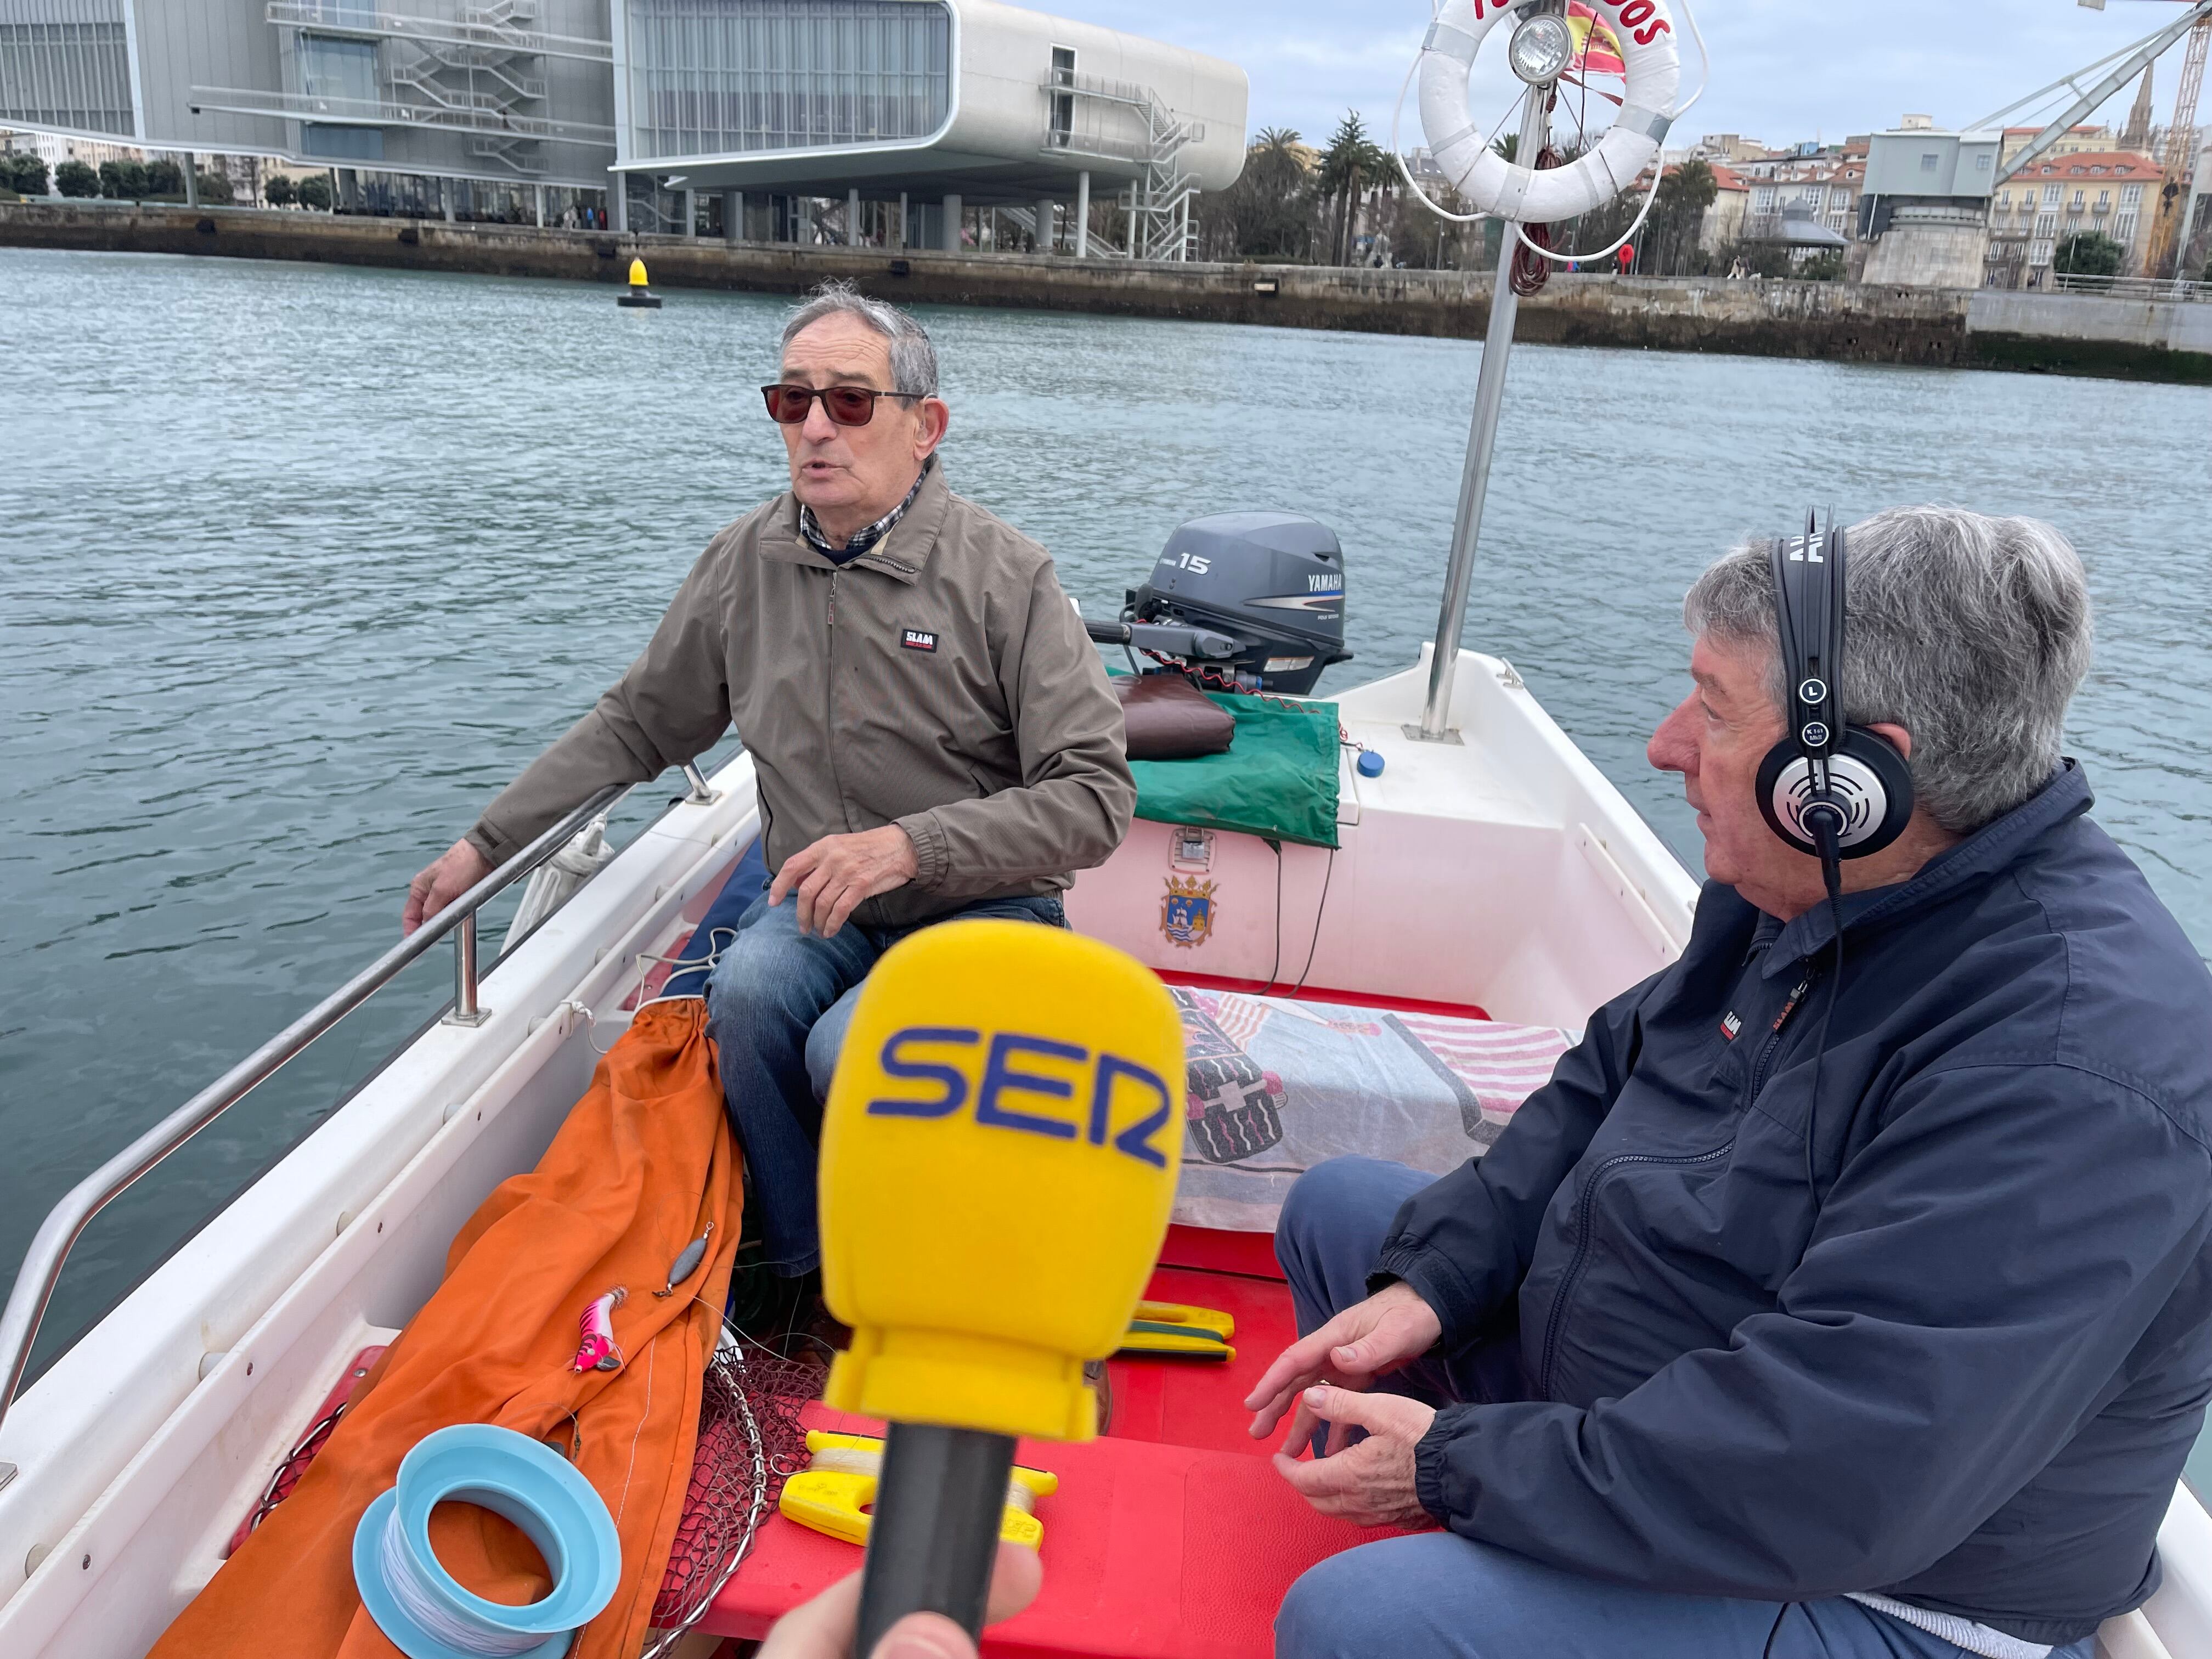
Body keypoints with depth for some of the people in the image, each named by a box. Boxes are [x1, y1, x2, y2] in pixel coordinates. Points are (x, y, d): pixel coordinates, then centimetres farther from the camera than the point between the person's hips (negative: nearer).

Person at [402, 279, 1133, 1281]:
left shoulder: (1004, 576, -11)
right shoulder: (746, 563, 4)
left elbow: (1094, 798, -15)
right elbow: (634, 727, 16)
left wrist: (909, 845, -26)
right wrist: (485, 845, 13)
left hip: (980, 912, -3)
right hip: (813, 909, 4)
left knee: (849, 1049, -29)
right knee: (749, 988, -27)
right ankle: (795, 1274, -3)